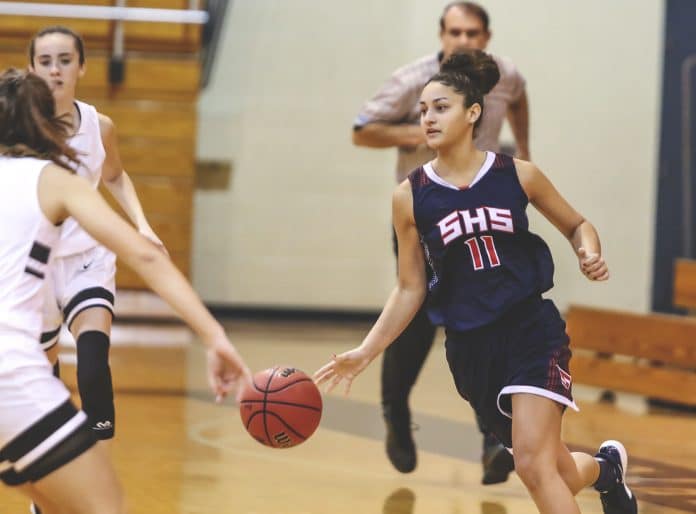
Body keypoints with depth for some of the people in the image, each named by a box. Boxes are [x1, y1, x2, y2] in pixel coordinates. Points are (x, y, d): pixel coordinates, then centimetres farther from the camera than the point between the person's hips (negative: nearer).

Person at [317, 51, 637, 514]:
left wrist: (590, 251, -11)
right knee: (558, 471, 10)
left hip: (533, 330, -2)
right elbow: (410, 289, 6)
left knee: (533, 464, -20)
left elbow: (577, 225, 12)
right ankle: (606, 467, 45)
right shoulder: (411, 196, -1)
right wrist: (366, 352, -3)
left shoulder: (518, 175, -3)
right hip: (470, 348, 2)